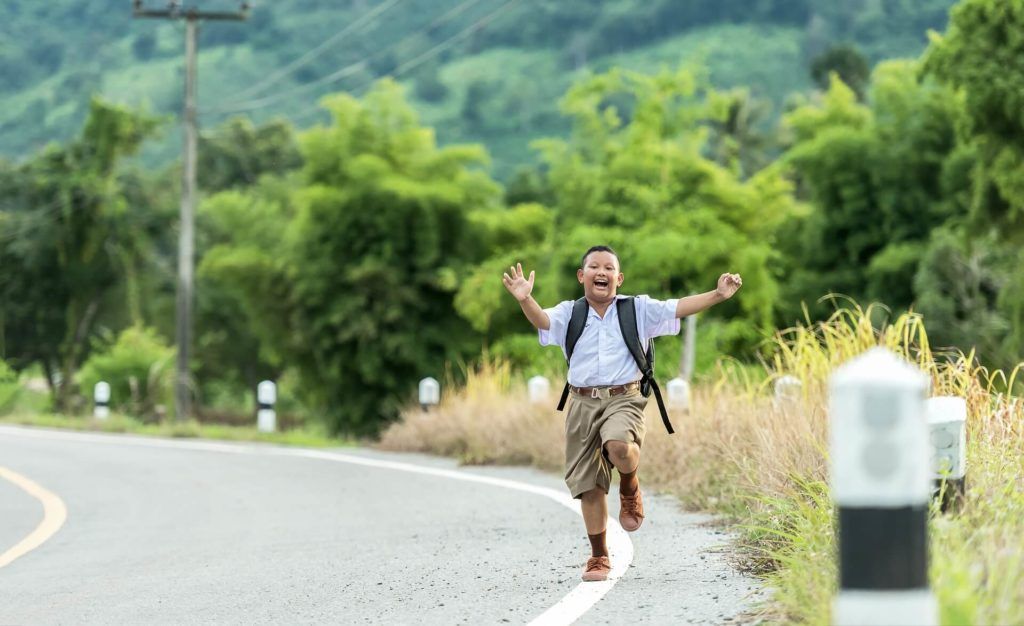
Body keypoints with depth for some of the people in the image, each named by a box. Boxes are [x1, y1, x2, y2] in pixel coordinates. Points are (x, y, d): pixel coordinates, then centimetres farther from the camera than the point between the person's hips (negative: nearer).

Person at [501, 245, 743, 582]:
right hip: (583, 403, 2)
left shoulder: (638, 310, 6)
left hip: (623, 399, -2)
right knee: (589, 484, 5)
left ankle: (630, 489, 1)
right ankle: (599, 556, 21)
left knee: (619, 447, -35)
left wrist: (718, 295, -16)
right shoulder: (569, 314, 7)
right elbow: (542, 319, -12)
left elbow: (677, 308, -3)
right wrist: (525, 300, -34)